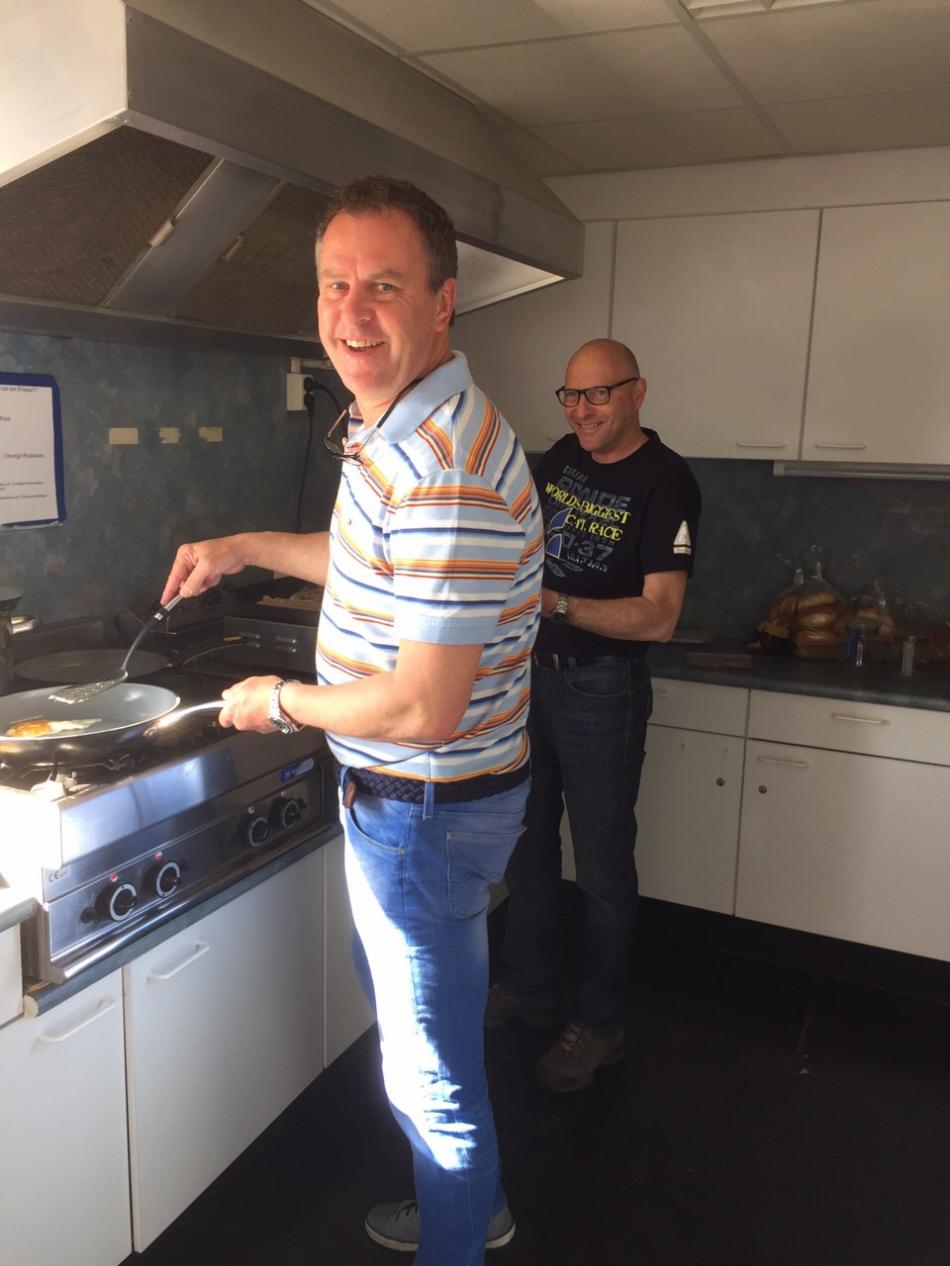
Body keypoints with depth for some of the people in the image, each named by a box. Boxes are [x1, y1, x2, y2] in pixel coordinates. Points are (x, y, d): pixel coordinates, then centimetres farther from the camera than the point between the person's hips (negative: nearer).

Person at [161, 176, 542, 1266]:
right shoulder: (391, 429, 5)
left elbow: (424, 710, -31)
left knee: (432, 1068, 11)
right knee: (413, 1021, 28)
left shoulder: (447, 468, -30)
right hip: (403, 797, 11)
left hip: (427, 809, -11)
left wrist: (283, 703, -14)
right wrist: (246, 549, 22)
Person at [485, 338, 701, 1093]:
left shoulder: (665, 481, -15)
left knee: (603, 866, 5)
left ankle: (599, 1027, 23)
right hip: (531, 675, 7)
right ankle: (530, 991, 36)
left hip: (602, 689, -7)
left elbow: (659, 617, -23)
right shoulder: (563, 457, 5)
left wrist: (559, 605, -33)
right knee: (528, 846, 17)